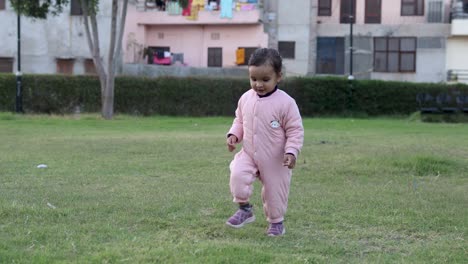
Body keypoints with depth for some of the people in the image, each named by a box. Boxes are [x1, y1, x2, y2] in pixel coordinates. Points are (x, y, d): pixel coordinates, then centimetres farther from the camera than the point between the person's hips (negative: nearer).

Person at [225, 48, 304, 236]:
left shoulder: (285, 103, -17)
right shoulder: (246, 99, -2)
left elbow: (295, 130, -12)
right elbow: (239, 120, 15)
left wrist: (291, 152, -23)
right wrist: (234, 135, -3)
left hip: (275, 160, -3)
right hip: (248, 154, 3)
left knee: (275, 191, 9)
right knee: (237, 174, -23)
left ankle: (276, 221, 35)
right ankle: (244, 209, -1)